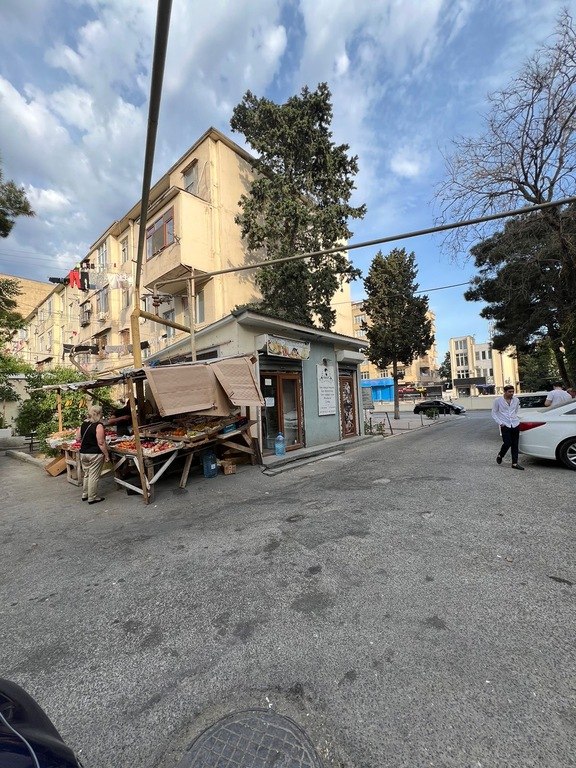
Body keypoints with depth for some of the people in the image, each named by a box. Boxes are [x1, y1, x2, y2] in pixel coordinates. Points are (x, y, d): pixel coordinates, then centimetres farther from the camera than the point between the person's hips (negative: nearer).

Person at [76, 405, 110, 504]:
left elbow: (78, 438, 10)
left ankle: (85, 495, 31)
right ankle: (92, 498, 10)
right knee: (94, 476, 2)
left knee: (86, 474, 20)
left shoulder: (83, 424, 4)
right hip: (95, 454, -7)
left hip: (83, 453, 7)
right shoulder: (99, 426, -17)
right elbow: (101, 443, -19)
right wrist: (106, 455, -12)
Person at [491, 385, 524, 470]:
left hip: (515, 425, 4)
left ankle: (515, 463, 11)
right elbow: (494, 413, 1)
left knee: (515, 445, 5)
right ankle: (500, 456, 20)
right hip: (505, 426, -4)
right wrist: (500, 423, -7)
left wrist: (515, 418, 10)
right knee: (507, 443, -8)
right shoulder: (498, 400, -5)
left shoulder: (516, 400, 6)